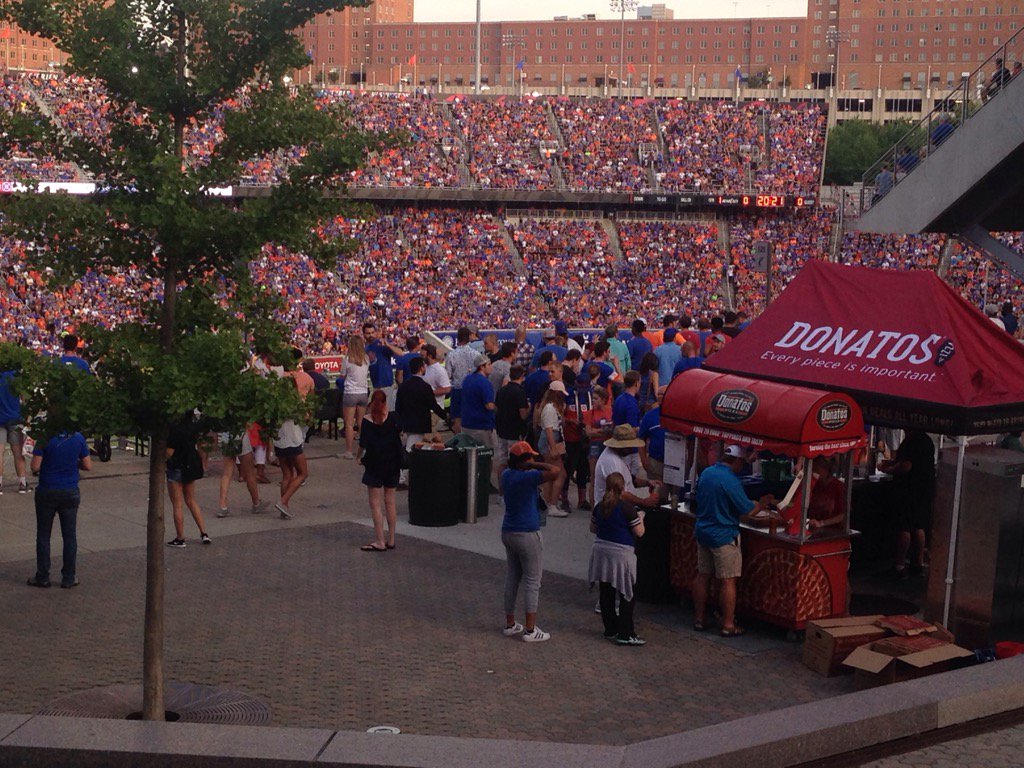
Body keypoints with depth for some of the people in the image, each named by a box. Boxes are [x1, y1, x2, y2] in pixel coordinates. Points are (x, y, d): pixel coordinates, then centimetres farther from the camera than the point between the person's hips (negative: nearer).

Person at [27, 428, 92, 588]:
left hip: (47, 492, -2)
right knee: (70, 536, 9)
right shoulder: (78, 438, -5)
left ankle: (42, 577, 15)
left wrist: (48, 463, 6)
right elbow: (88, 466, 0)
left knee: (43, 535, 10)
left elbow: (35, 467, -14)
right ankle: (69, 578, 13)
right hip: (70, 493, 2)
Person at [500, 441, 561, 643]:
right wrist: (533, 465, -18)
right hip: (527, 535, -8)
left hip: (508, 533, 8)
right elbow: (555, 471, -30)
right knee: (532, 583, 0)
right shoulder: (528, 477, -20)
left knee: (512, 579, 16)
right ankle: (530, 630, 0)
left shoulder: (506, 475, 4)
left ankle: (510, 624, 23)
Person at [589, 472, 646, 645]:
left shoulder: (599, 507, 3)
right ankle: (625, 634, 1)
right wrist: (640, 518, 7)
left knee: (606, 593, 13)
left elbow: (593, 528, 15)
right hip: (621, 553, -6)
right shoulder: (627, 508, -14)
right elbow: (639, 533, -9)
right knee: (626, 595, 2)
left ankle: (610, 629, 21)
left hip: (601, 551, 6)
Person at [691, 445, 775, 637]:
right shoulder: (731, 481, -20)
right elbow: (748, 511, -16)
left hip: (702, 532, 8)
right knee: (728, 581, -1)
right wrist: (763, 503, 2)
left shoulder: (706, 473, 4)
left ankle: (698, 619, 21)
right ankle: (728, 625, 2)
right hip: (723, 535, -8)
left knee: (703, 576, 14)